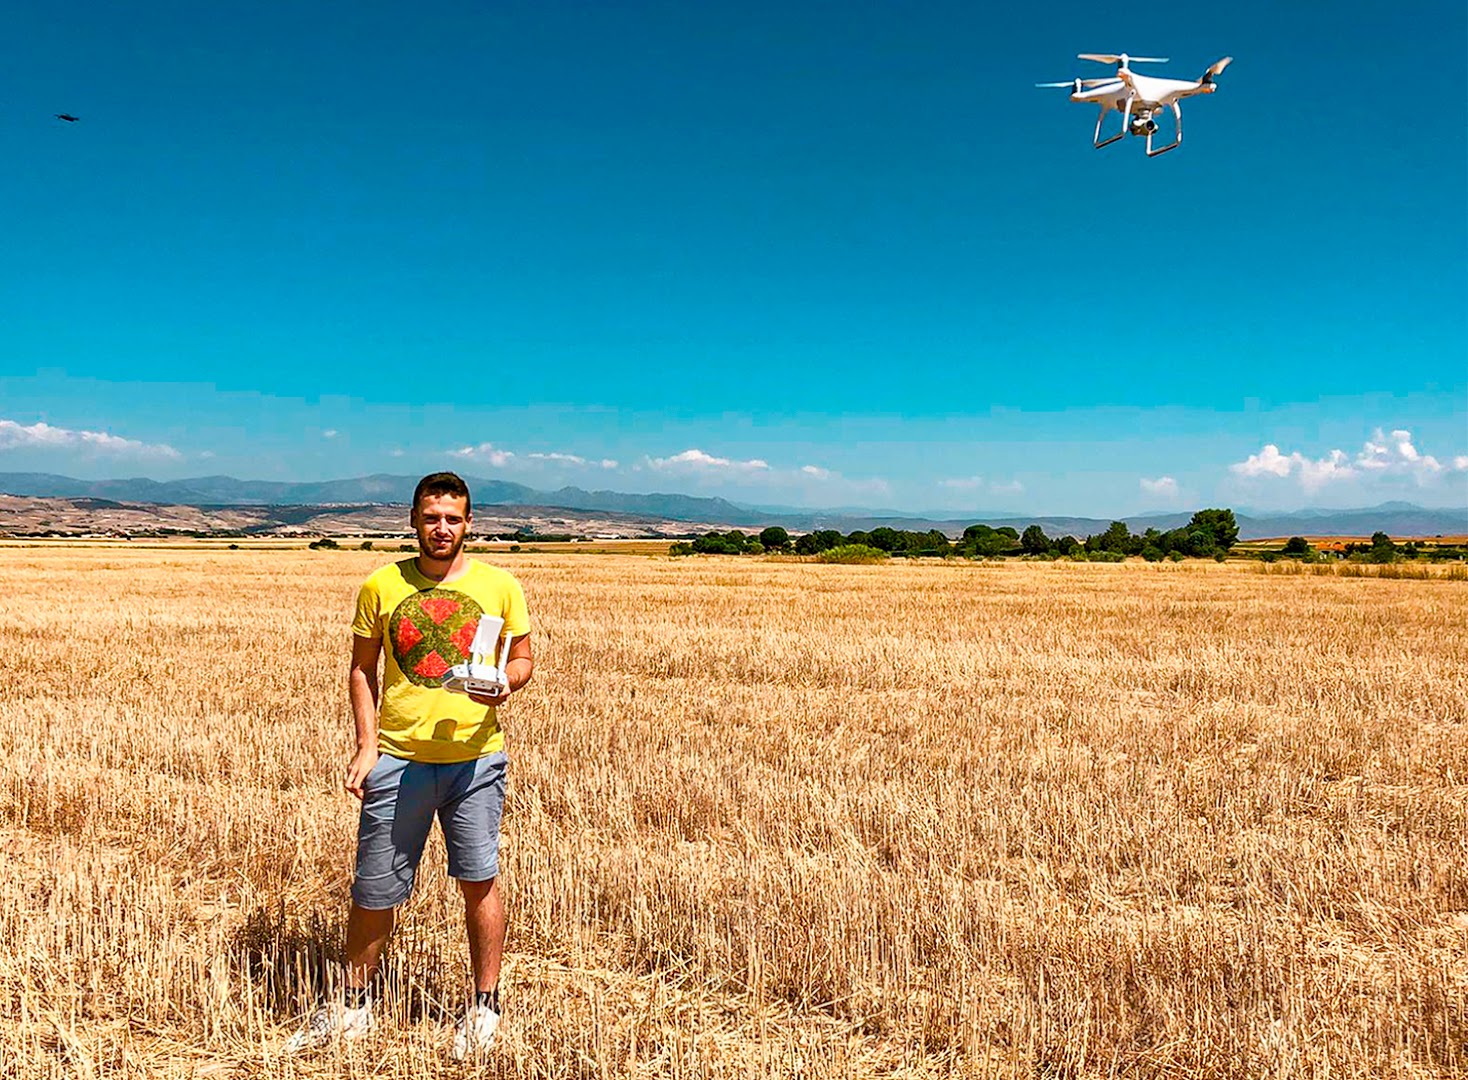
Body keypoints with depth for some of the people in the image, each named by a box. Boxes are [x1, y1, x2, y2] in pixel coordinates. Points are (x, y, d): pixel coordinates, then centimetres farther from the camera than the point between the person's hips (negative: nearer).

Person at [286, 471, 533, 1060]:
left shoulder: (499, 585, 2)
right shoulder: (381, 586, 3)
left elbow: (523, 658, 10)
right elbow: (362, 669, 9)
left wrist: (506, 681, -13)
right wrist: (367, 745, 0)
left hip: (475, 757, 0)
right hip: (397, 759, 1)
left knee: (479, 880, 6)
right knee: (375, 890, 9)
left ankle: (484, 1007, 24)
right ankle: (352, 1006, 31)